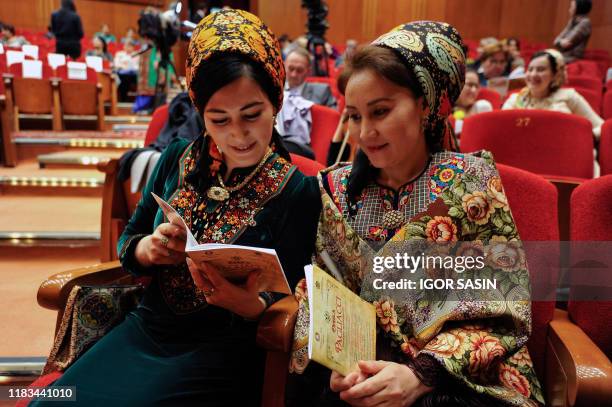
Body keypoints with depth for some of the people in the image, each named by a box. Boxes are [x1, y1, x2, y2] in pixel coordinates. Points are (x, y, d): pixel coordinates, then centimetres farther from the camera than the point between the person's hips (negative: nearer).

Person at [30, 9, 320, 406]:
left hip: (222, 350, -4)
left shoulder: (299, 191, -11)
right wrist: (147, 250, -12)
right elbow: (128, 240, 11)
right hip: (146, 330, 4)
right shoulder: (179, 159, 1)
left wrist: (251, 305, -29)